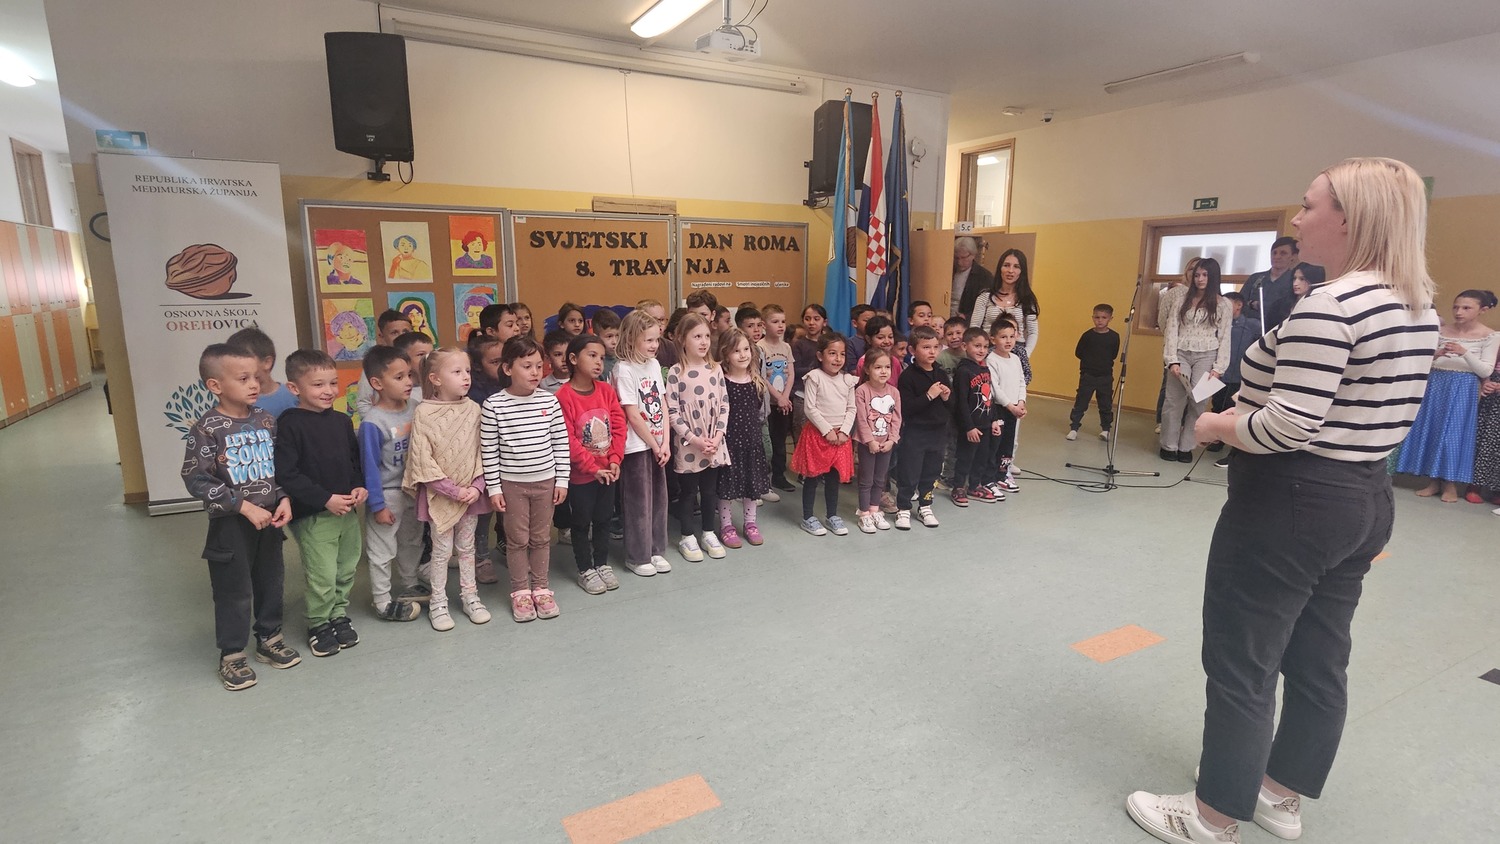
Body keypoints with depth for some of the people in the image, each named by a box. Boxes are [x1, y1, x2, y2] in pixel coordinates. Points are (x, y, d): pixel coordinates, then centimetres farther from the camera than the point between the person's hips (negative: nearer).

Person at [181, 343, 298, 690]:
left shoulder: (266, 420, 1)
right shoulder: (207, 429, -14)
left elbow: (280, 465, 9)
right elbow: (196, 479, -16)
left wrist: (284, 499, -6)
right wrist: (244, 507, -19)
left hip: (268, 519, 5)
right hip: (230, 525, -5)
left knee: (270, 582, 16)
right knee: (234, 591, 6)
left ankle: (269, 638, 34)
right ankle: (231, 655, 23)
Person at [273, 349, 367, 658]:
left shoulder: (341, 421, 6)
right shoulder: (289, 424, -13)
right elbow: (285, 474, -16)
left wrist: (360, 486, -2)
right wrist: (326, 499, -19)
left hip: (347, 512, 6)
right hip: (311, 515, -6)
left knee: (346, 570, 17)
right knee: (322, 576, 1)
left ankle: (339, 615, 36)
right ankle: (319, 625, 22)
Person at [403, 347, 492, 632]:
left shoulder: (473, 409, -4)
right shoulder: (424, 412, -13)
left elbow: (483, 452, -2)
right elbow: (422, 460, -15)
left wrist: (477, 486, -12)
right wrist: (453, 491, -16)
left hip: (470, 492, 3)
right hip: (439, 494, -3)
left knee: (466, 546, 16)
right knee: (442, 549, 8)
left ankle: (469, 595, 30)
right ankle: (438, 602, 23)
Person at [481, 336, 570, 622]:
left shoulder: (550, 401, -4)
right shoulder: (493, 405, -11)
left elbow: (561, 443, 1)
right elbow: (488, 450, -7)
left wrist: (562, 479, 0)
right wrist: (493, 488, -7)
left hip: (545, 480, 2)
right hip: (511, 483, -2)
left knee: (541, 537, 13)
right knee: (517, 539, 9)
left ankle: (541, 588, 28)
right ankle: (520, 591, 25)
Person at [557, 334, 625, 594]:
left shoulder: (607, 390, -1)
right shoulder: (564, 397, -17)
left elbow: (619, 426, 0)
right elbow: (568, 440, -19)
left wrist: (614, 460, -9)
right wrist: (593, 468, -17)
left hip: (607, 471, 5)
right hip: (580, 475, -5)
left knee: (603, 520, 17)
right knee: (581, 523, 11)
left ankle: (602, 564, 33)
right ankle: (585, 570, 26)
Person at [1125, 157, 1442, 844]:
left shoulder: (1328, 307, -21)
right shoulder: (1421, 308, 9)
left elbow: (1288, 426, -27)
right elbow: (1367, 409, 15)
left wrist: (1216, 425, -9)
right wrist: (1251, 400, 11)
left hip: (1292, 502, -9)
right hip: (1366, 498, 10)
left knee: (1240, 664, 4)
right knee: (1318, 662, 19)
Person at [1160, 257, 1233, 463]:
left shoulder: (1223, 305, 6)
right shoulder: (1181, 300, 10)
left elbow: (1224, 338, 3)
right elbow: (1171, 331, 4)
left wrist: (1218, 368, -6)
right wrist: (1172, 360, -7)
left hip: (1206, 357, -1)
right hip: (1181, 355, 1)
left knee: (1197, 402, -3)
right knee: (1174, 400, -4)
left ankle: (1186, 447, 6)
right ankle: (1169, 446, 5)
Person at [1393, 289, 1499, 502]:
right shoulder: (1442, 331, 3)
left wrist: (1465, 353, -20)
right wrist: (1436, 354, -14)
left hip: (1463, 388, -3)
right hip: (1436, 384, 3)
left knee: (1454, 433, -2)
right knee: (1431, 430, 5)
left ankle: (1451, 484, 11)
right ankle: (1434, 481, 15)